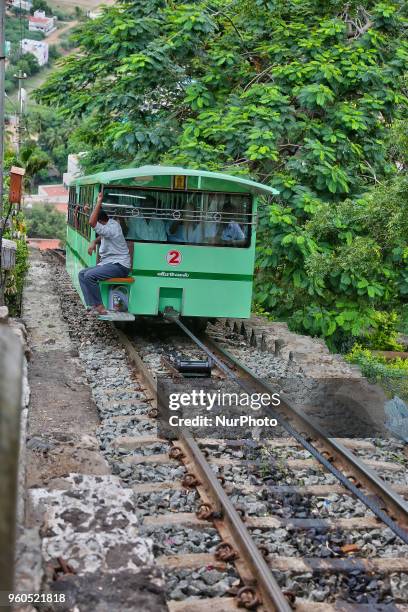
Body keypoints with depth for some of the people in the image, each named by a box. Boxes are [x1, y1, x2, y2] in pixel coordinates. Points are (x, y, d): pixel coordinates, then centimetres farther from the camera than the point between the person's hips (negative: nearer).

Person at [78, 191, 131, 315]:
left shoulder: (111, 229, -22)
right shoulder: (110, 223, 9)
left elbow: (92, 223, -34)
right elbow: (101, 237, 27)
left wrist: (99, 202, -29)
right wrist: (94, 242, 4)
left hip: (119, 266, -11)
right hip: (108, 263, 11)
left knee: (89, 275, -25)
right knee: (82, 274, 2)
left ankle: (98, 306, -13)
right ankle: (91, 304, -6)